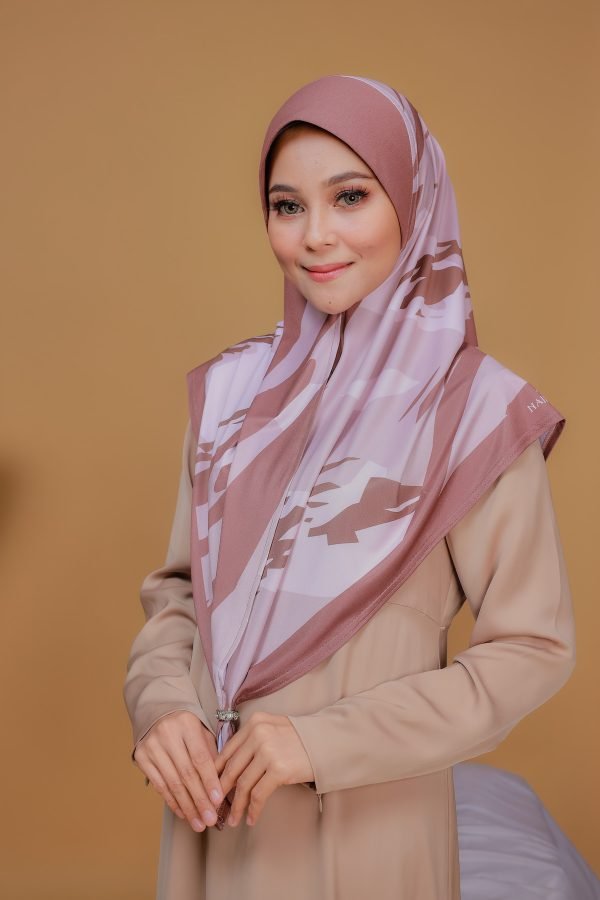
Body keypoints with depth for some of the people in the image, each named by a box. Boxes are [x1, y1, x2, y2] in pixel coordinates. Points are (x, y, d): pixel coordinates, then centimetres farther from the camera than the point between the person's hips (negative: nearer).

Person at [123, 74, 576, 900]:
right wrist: (161, 702, -12)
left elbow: (533, 650, -12)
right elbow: (180, 584, 7)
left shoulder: (475, 414, -14)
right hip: (213, 809, 4)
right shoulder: (232, 391, -1)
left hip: (368, 822, -4)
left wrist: (329, 740, -19)